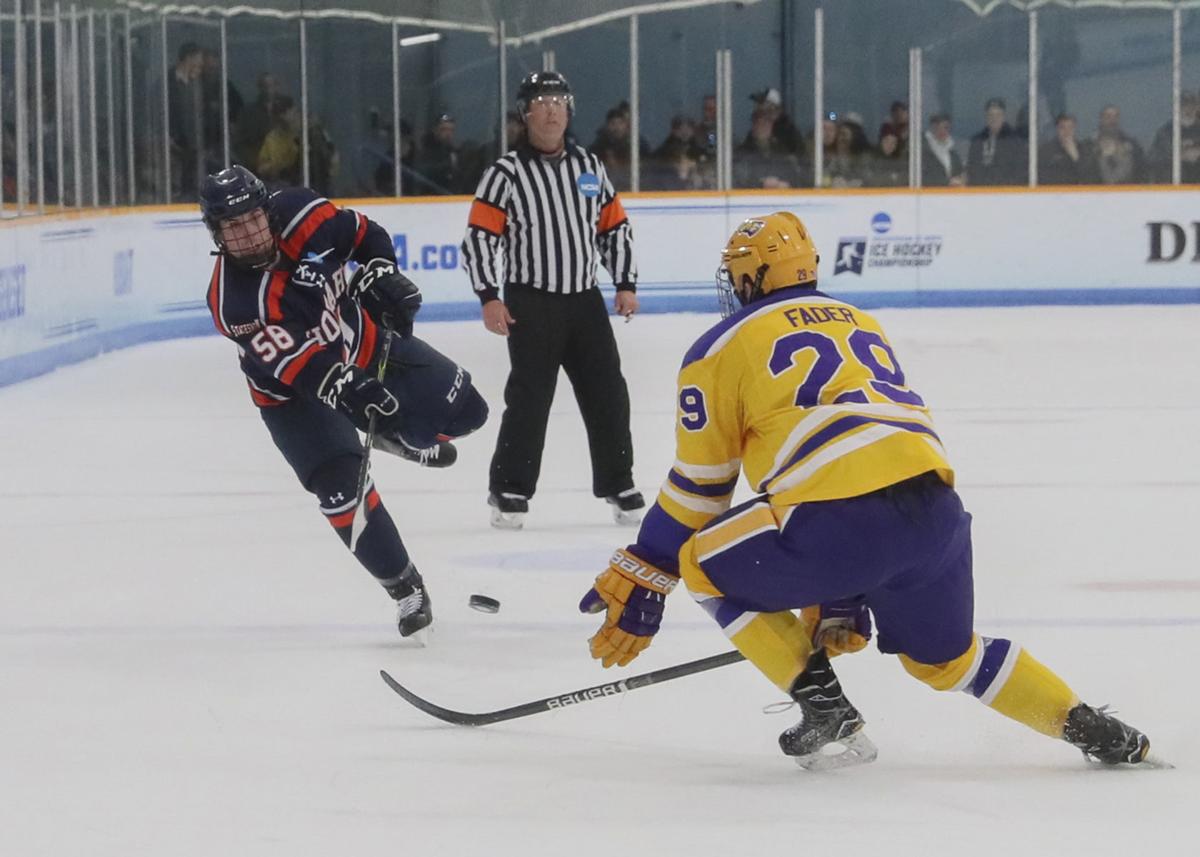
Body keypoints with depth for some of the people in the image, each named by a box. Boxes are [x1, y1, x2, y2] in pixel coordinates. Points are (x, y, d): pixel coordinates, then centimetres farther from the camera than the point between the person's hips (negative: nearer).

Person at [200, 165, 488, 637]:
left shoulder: (299, 215, -21)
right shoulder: (232, 301, -30)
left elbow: (361, 233, 0)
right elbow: (302, 366, -35)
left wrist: (380, 271, -14)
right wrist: (352, 393, -46)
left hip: (364, 344, 4)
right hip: (294, 391, -4)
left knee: (463, 411, -1)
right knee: (341, 486, -17)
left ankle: (397, 436, 33)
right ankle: (404, 588, 0)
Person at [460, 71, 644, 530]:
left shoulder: (589, 167, 10)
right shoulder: (506, 173, -6)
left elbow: (615, 228, 15)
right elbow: (480, 236, -8)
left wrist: (626, 285, 9)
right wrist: (489, 297, -15)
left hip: (585, 301, 5)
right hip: (531, 303, -5)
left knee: (607, 394, 6)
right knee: (529, 397, -7)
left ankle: (618, 484, 18)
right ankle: (509, 491, 2)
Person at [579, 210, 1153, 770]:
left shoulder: (723, 347, 13)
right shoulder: (861, 324, 32)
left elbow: (699, 484, 13)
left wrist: (642, 582, 24)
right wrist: (841, 602, 38)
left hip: (842, 519, -7)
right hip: (937, 511, 7)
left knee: (706, 563, 17)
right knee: (945, 657, 29)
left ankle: (826, 714, 9)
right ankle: (1091, 729, 18)